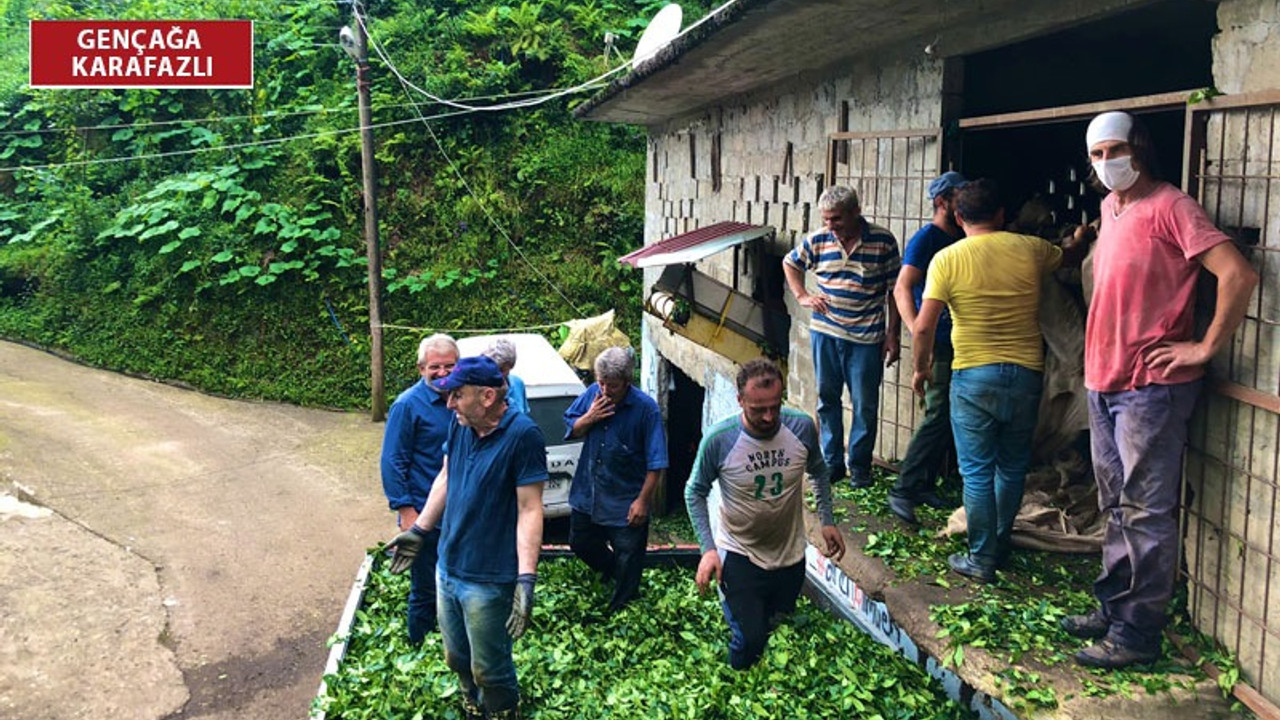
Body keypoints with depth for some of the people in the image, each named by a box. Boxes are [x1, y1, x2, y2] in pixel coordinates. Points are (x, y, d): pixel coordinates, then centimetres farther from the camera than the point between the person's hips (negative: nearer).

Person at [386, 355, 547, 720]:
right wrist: (419, 530, 18)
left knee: (489, 670, 9)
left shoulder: (522, 434, -21)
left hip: (488, 580, -7)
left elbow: (530, 510, -21)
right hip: (447, 568, 7)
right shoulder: (460, 424, 0)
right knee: (457, 658, 23)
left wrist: (526, 579, -26)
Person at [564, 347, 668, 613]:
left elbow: (655, 462, -16)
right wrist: (589, 418, -15)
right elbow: (571, 430, 6)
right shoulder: (593, 393, -5)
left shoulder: (646, 408, -19)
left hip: (626, 501, -5)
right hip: (587, 493, 5)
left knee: (627, 558, 6)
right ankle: (612, 570, 47)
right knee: (580, 543, 21)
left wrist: (643, 501, -17)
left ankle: (619, 612, 25)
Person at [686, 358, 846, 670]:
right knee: (751, 639, -9)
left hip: (790, 553, 4)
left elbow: (819, 472, 6)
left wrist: (827, 521, 1)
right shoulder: (718, 440, -24)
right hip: (739, 554, -3)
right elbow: (695, 493, -9)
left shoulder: (802, 427, -16)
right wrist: (708, 548, -17)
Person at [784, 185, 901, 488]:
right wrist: (801, 296, 6)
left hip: (866, 338, -2)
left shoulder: (883, 241, -6)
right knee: (827, 400, 10)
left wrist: (892, 335, -3)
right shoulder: (818, 241, 0)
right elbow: (790, 263, 20)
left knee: (865, 406, 4)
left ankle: (859, 467, 17)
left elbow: (894, 291, 0)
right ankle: (832, 462, 22)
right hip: (825, 333, 3)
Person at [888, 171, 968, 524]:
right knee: (938, 415, -13)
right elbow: (902, 289, -19)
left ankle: (925, 485, 21)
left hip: (959, 343, 9)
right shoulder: (926, 239, -9)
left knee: (947, 417, 11)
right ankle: (903, 491, -8)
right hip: (939, 343, -8)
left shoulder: (959, 240, 15)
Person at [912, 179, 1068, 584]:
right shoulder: (1031, 249, 1)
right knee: (1012, 467, 18)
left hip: (973, 376, -3)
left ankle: (981, 559, 9)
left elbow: (924, 327, -13)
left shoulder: (948, 259, -7)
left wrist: (921, 368, 4)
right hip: (1026, 373, 3)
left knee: (977, 471, 5)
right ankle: (1001, 546, 31)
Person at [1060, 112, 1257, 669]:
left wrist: (1206, 347, -15)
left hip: (1150, 385, -9)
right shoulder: (1110, 208, 14)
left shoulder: (1169, 206, -12)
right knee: (1116, 506, 16)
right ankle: (1113, 607, 28)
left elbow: (1239, 275, -20)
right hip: (1104, 379, 9)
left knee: (1145, 511, -3)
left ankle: (1138, 632, 5)